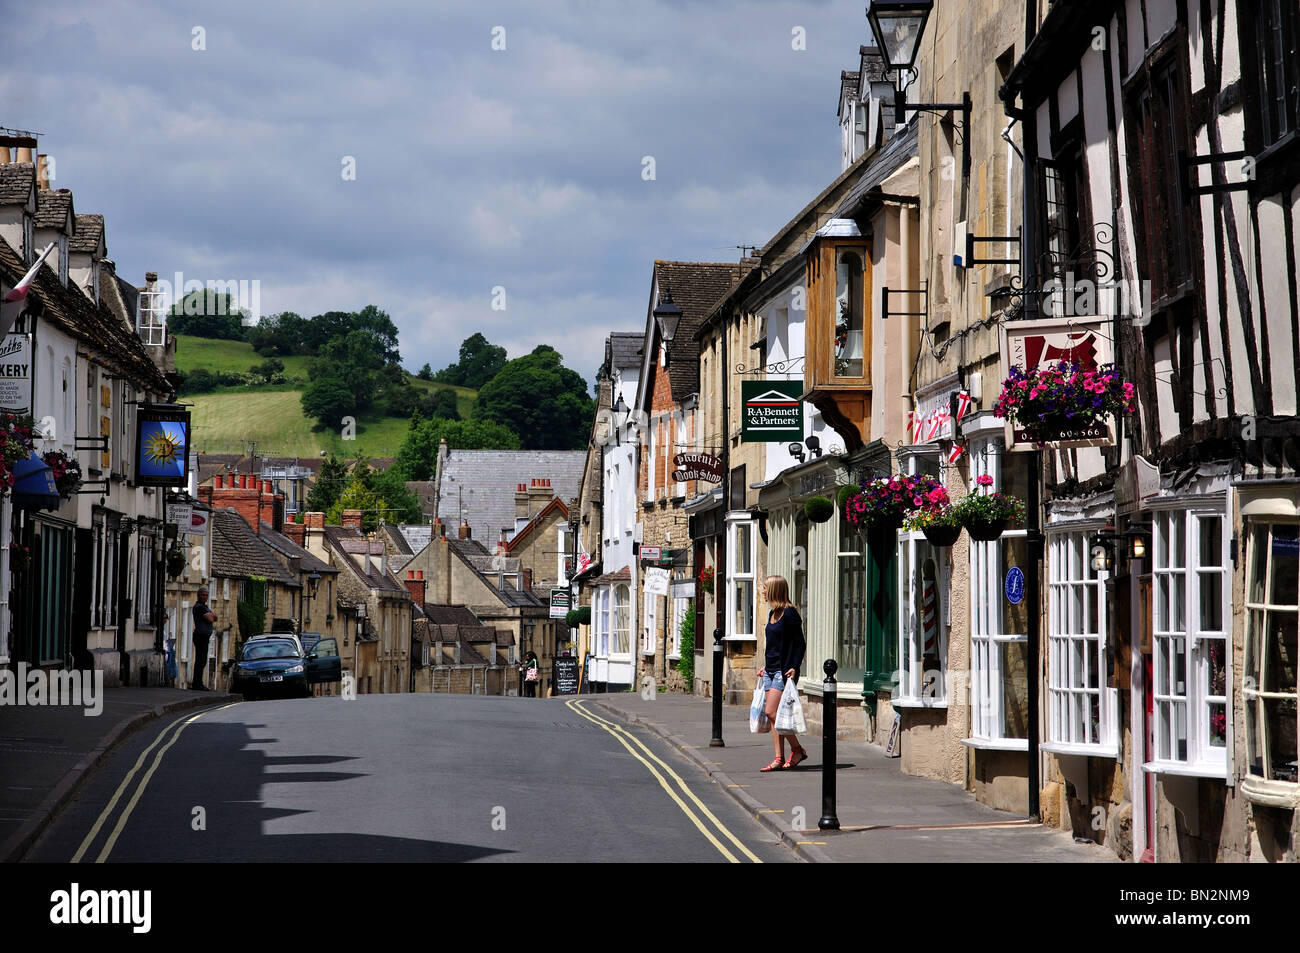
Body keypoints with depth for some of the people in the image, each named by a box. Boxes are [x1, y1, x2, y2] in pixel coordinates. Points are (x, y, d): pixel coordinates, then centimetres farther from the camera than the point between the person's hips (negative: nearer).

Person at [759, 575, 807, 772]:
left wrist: (794, 667, -21)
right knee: (773, 716, 4)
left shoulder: (789, 614, -11)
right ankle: (779, 759, 5)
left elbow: (800, 644, -12)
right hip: (771, 670, 9)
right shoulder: (773, 613, 15)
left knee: (772, 712, -14)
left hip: (784, 670, -9)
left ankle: (797, 749, -1)